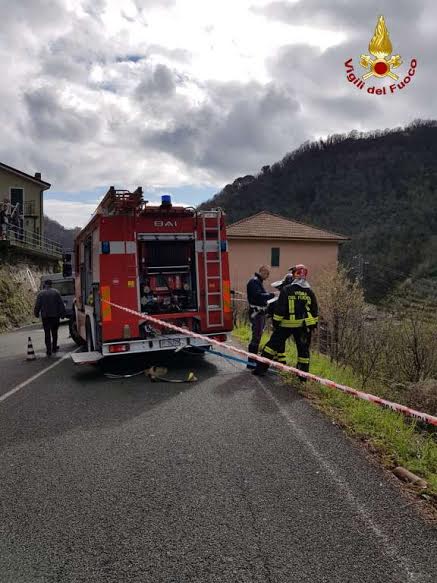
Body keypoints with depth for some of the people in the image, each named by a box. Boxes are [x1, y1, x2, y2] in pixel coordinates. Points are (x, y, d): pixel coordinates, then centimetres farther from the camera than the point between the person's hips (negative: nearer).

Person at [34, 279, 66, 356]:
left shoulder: (41, 294, -3)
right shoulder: (56, 292, -2)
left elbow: (37, 306, 0)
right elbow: (61, 304, -2)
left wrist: (36, 314, 15)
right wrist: (62, 314, 4)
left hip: (45, 317, -1)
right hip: (55, 315, 1)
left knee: (47, 334, 3)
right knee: (54, 332, 16)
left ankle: (49, 351, 1)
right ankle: (54, 348, 24)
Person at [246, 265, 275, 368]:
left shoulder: (259, 281, 17)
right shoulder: (254, 281, -14)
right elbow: (258, 296, -27)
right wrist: (272, 295, -28)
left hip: (260, 313, 10)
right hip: (256, 313, -10)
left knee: (257, 336, 15)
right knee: (256, 337, -8)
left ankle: (254, 359, 23)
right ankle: (251, 362, -4)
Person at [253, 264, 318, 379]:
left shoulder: (286, 289, -9)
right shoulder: (310, 292, 3)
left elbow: (279, 308, -10)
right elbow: (314, 311, 8)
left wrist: (275, 322, -2)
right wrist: (313, 325, 16)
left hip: (286, 324, -2)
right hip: (303, 325, 3)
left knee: (274, 344, 7)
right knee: (303, 348, 13)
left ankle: (261, 368, 7)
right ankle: (303, 374, 18)